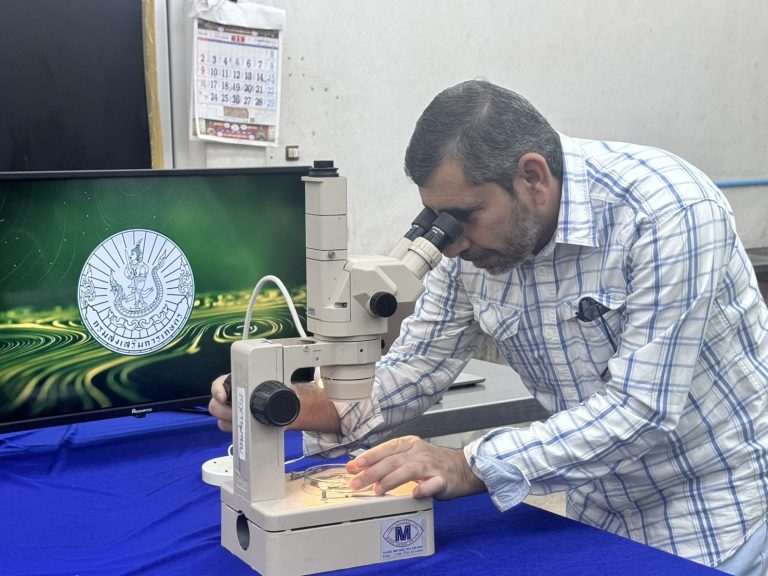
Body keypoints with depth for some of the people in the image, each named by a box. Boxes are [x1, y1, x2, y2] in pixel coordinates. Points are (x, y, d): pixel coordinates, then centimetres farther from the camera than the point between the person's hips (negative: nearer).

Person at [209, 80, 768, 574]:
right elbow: (419, 367, -2)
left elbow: (643, 409, -31)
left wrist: (473, 467, -37)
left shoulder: (669, 211, -28)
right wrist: (314, 407, -21)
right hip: (604, 512, 5)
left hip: (722, 504, -5)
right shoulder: (472, 242, -9)